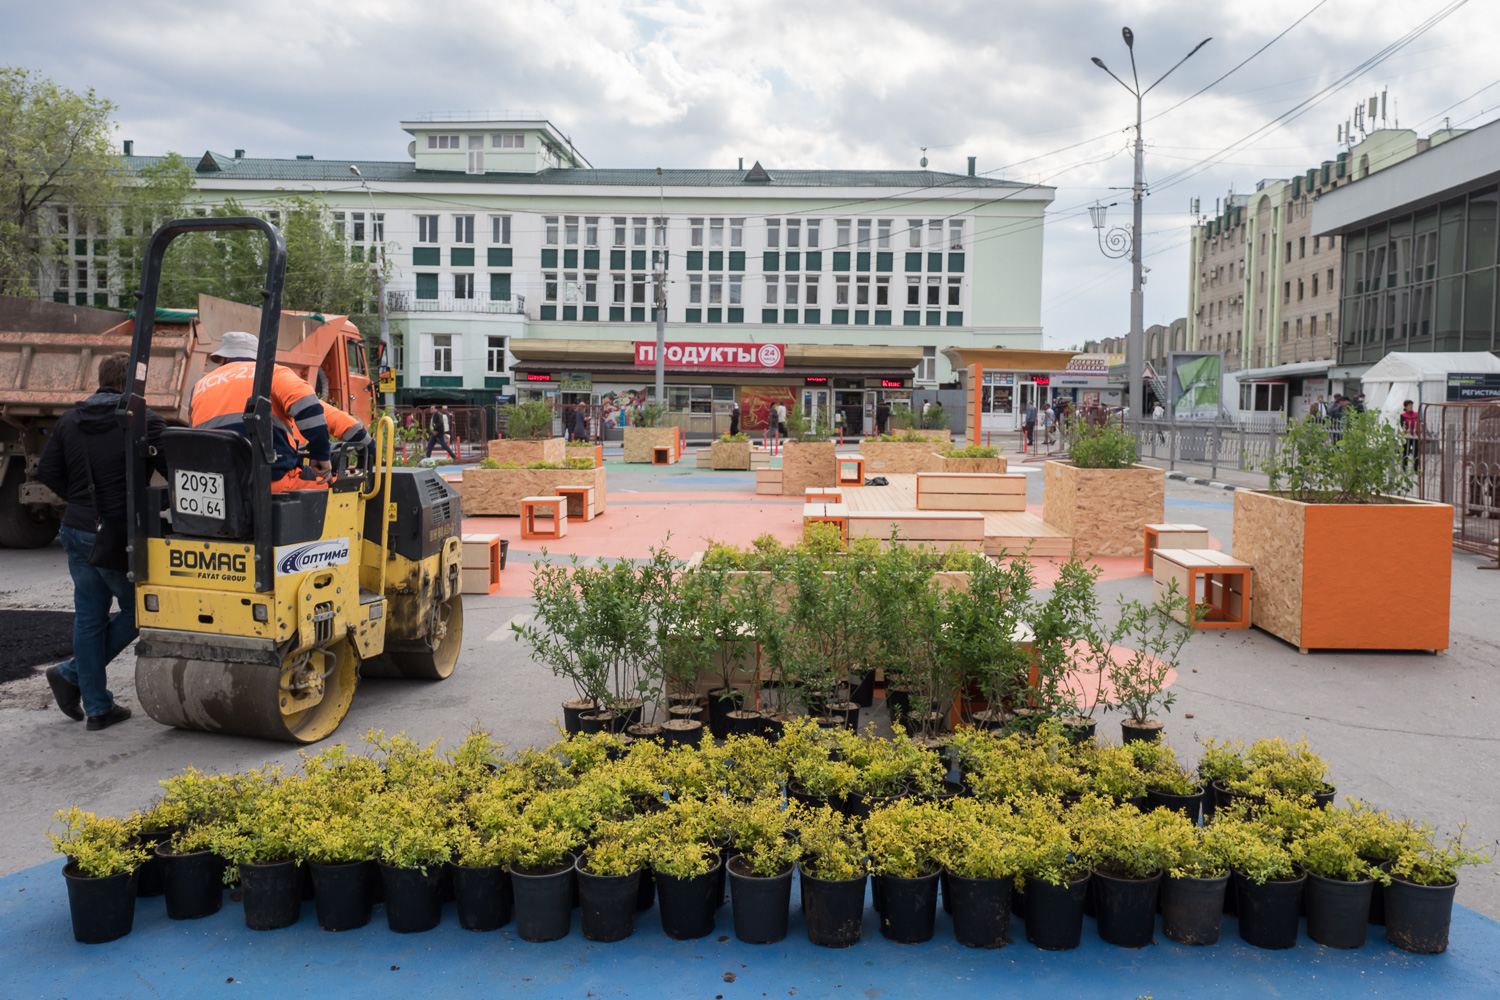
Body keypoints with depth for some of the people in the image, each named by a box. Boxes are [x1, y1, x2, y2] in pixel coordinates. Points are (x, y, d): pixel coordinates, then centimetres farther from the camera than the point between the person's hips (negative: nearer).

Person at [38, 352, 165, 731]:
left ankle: (97, 708, 16)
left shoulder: (69, 421, 8)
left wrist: (80, 499, 18)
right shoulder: (145, 421, -12)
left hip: (77, 530, 7)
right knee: (138, 613, 12)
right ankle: (72, 673, 6)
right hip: (120, 538, -6)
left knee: (89, 618, 12)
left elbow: (47, 472, 8)